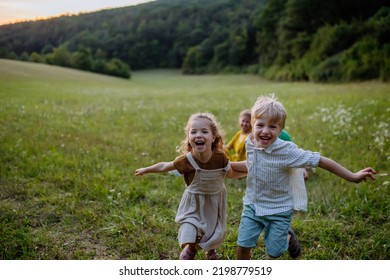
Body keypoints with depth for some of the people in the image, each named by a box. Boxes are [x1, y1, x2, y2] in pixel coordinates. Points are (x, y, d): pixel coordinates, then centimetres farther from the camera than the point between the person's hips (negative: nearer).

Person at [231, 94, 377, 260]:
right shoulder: (250, 143, -10)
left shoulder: (286, 151, -26)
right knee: (243, 245, 1)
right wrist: (228, 164, 9)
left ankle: (289, 237, 45)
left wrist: (352, 177, -18)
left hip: (278, 210, -3)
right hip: (252, 205, 4)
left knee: (274, 252, 10)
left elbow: (320, 161, -21)